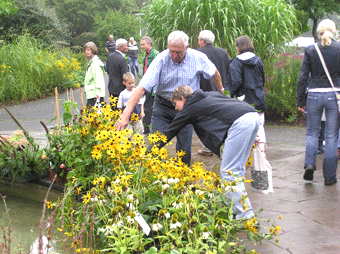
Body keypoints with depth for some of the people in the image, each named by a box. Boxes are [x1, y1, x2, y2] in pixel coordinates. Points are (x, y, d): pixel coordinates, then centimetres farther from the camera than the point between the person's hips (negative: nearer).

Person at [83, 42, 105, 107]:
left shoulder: (95, 62, -14)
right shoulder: (90, 61, 18)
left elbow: (98, 78, -19)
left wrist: (98, 93, -24)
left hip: (94, 95, -10)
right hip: (91, 94, 10)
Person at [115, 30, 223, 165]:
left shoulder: (198, 58, -14)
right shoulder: (161, 60, -20)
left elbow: (214, 73, 9)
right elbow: (141, 88, -27)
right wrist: (126, 115, -36)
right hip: (163, 106, -1)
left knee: (184, 149, 2)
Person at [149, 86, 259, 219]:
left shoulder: (189, 108, 13)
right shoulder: (211, 94, 32)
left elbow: (169, 133, 20)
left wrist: (148, 152, 29)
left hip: (240, 122, -8)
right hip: (254, 115, 8)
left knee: (228, 172, -3)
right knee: (237, 169, 15)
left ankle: (245, 214, -6)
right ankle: (237, 208, 17)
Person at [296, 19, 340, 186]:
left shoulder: (310, 50, 0)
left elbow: (303, 77, -1)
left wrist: (300, 100, 4)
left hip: (314, 95, 1)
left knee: (312, 132, 17)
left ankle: (309, 163, -5)